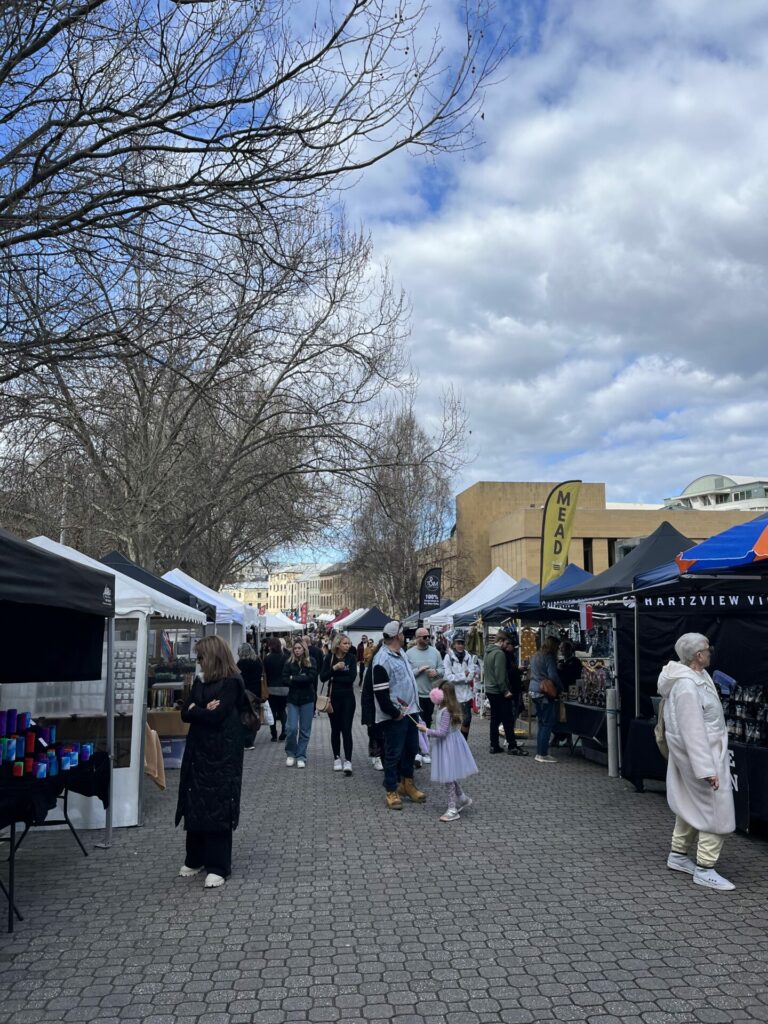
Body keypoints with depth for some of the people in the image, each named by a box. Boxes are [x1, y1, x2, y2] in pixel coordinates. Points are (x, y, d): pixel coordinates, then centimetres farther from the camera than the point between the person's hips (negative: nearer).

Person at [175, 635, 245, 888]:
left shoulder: (231, 682, -12)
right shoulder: (200, 680, 10)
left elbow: (216, 716, -20)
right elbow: (185, 713, 4)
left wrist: (195, 709, -5)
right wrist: (204, 710, -14)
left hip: (222, 753, -7)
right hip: (198, 749, 7)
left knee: (218, 808, -1)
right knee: (195, 805, 11)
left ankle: (218, 866, 8)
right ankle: (195, 859, 26)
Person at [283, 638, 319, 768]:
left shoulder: (311, 662, 0)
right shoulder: (289, 663, 2)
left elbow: (311, 678, -13)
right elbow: (285, 680, -6)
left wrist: (294, 678, -11)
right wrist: (302, 679, -15)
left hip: (307, 699, 0)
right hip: (292, 699, 0)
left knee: (305, 730, 4)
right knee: (291, 728, -7)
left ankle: (301, 756, 15)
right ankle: (290, 754, 15)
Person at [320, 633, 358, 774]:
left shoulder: (351, 658, -3)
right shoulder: (330, 658, -1)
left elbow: (352, 678, -13)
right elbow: (322, 677, -7)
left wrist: (334, 678, -10)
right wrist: (334, 668, -20)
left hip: (348, 698, -1)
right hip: (333, 697, 1)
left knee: (346, 729, -7)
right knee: (335, 729, 9)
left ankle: (348, 761, -9)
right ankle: (337, 758, 21)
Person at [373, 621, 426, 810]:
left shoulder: (400, 653, 10)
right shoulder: (382, 660, -20)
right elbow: (380, 692, -21)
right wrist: (395, 713, -16)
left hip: (410, 711, 9)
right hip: (394, 716, -9)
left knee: (411, 749, 17)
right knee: (393, 754, 1)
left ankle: (407, 784, 32)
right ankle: (391, 791, 12)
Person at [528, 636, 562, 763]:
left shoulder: (536, 656, 14)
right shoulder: (549, 657, -13)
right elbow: (553, 676, -18)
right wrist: (561, 688, -4)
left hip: (534, 690, 9)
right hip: (545, 692, -9)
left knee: (541, 722, 15)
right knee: (547, 723, -4)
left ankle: (539, 752, 19)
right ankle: (543, 755, -4)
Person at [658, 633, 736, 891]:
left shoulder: (696, 675, 4)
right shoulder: (688, 686, -28)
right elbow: (693, 731, -29)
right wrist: (707, 769, -28)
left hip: (696, 751, 10)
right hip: (701, 753, -10)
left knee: (691, 805, 20)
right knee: (716, 810, -2)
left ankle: (678, 855, 32)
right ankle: (704, 869, 7)